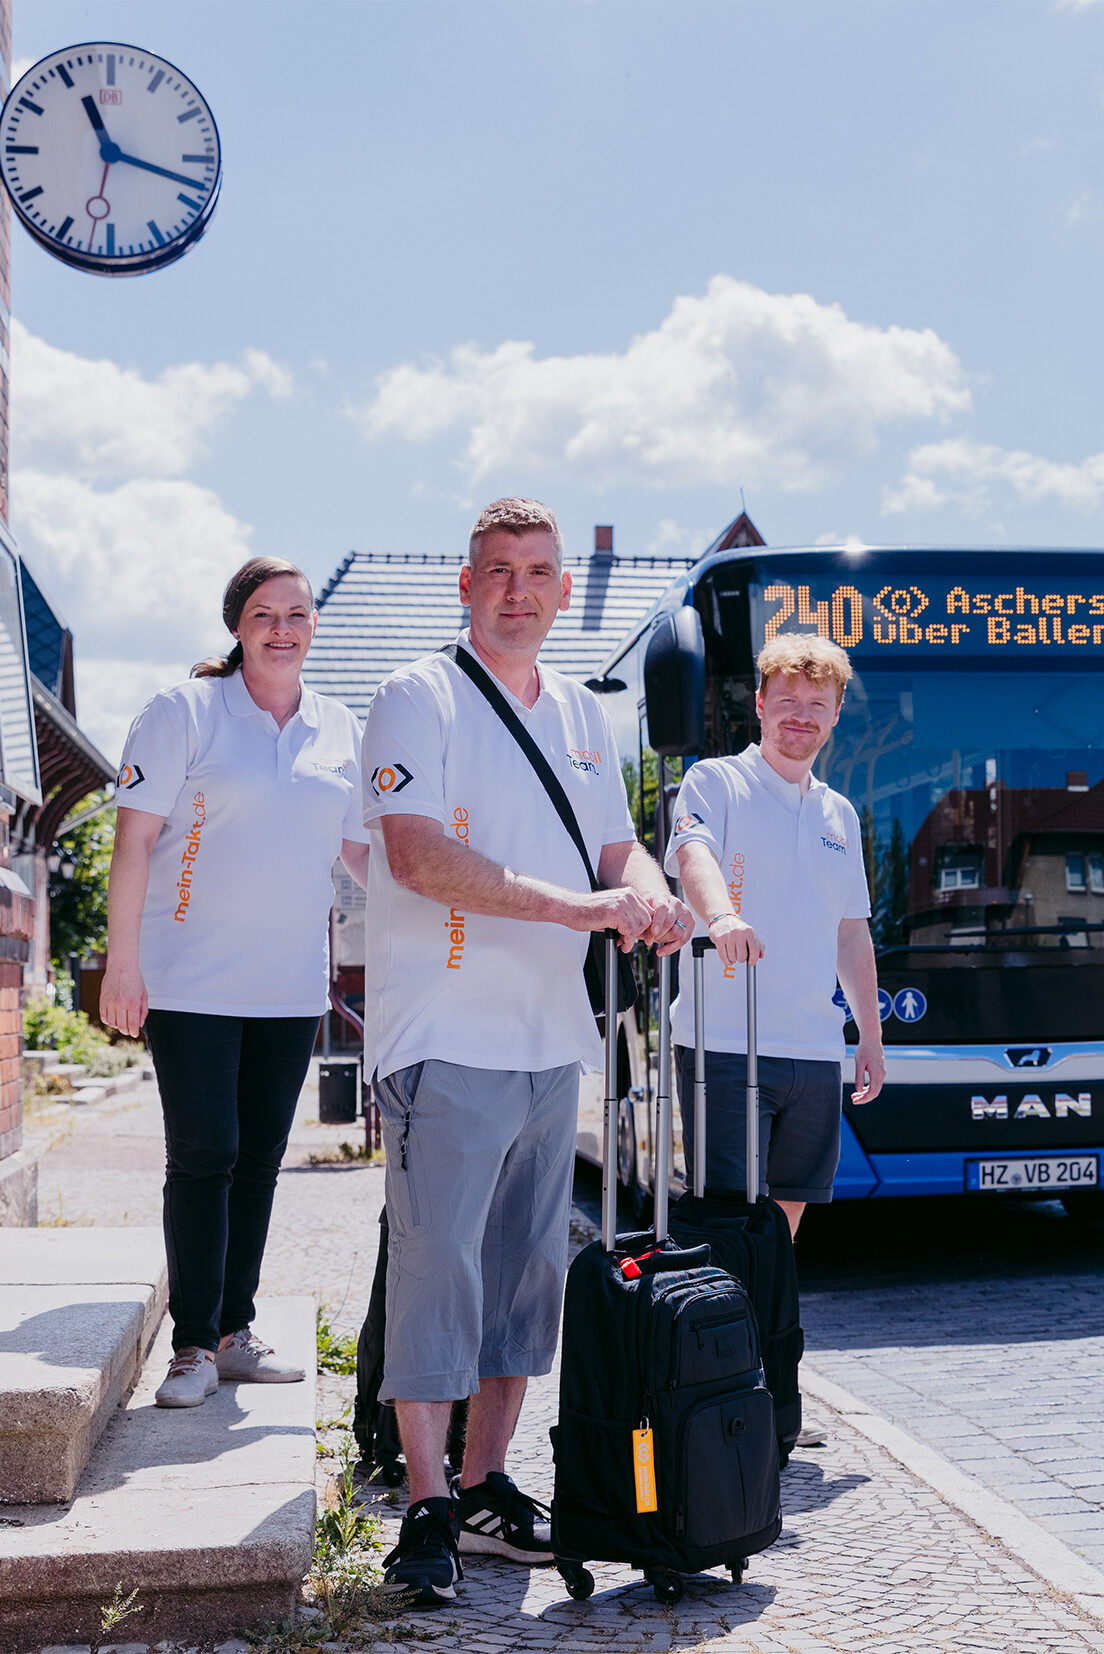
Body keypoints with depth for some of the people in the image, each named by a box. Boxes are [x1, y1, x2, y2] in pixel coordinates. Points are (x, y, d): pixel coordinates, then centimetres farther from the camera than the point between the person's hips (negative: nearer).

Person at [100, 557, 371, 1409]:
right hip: (192, 982, -4)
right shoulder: (184, 713, -5)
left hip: (292, 987, 5)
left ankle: (235, 1329, 21)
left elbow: (365, 849, 16)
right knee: (203, 1156, -4)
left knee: (259, 1161, 10)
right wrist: (122, 962, -11)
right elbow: (136, 837, -7)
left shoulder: (341, 730, 9)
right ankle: (194, 1344, 6)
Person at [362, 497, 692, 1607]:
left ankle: (486, 1487, 22)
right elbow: (417, 854, -18)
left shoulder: (584, 716, 16)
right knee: (435, 1264, -6)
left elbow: (617, 845, 18)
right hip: (444, 1037, -7)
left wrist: (649, 897, -8)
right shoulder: (418, 700, -5)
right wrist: (576, 906, -24)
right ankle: (427, 1511, 2)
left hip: (550, 1038, 7)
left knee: (527, 1267, 11)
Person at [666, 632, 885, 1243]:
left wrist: (870, 1036, 20)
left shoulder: (840, 815, 18)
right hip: (725, 1044, -6)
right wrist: (720, 913, -43)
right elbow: (692, 854, -21)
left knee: (790, 1205, 10)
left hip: (816, 1052, 6)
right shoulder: (715, 781, -1)